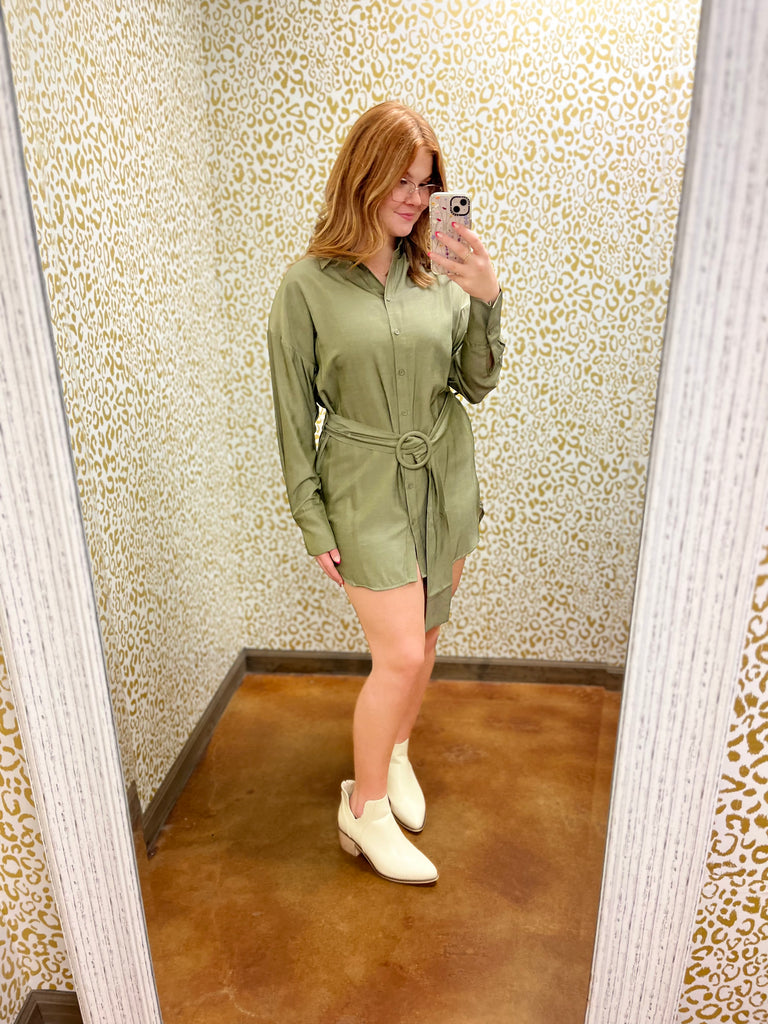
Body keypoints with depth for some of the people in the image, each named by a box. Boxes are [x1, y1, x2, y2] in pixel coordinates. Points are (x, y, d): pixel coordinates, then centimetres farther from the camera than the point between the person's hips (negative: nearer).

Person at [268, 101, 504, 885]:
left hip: (445, 483, 4)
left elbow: (476, 385, 1)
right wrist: (313, 523, -6)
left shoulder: (440, 275, 2)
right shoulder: (308, 285, -7)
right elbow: (293, 415, -6)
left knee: (421, 642, 15)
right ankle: (363, 808, 19)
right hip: (366, 491, -4)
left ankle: (395, 753, 42)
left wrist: (487, 301, -15)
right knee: (400, 655, -5)